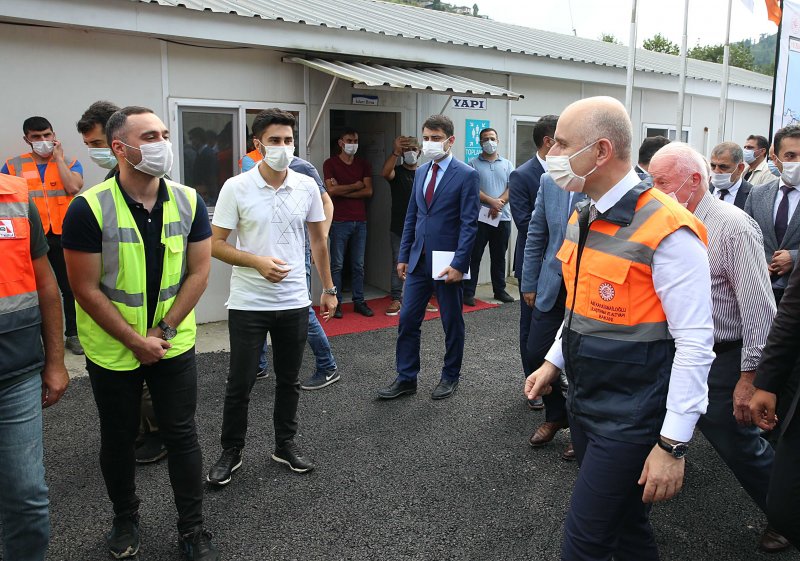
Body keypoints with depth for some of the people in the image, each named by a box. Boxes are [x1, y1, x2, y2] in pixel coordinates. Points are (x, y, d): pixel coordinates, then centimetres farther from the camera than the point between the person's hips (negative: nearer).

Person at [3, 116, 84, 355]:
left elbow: (73, 187, -14)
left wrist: (58, 157, -7)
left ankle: (72, 334, 21)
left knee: (69, 288, 8)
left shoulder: (70, 162, 5)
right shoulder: (13, 165, 4)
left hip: (62, 236, 0)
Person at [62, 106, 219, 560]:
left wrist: (164, 330, -10)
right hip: (112, 348, -1)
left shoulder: (189, 202, -7)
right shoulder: (89, 208, -16)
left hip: (174, 343, 2)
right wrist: (135, 341, -14)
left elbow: (198, 272, -4)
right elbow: (86, 289, -14)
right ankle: (126, 518, 40)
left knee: (182, 435, 8)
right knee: (119, 437, 16)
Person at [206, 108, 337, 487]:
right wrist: (257, 262, -22)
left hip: (294, 302, 3)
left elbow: (318, 240, 10)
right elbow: (216, 244, -7)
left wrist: (328, 288, 11)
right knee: (240, 383, 6)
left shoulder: (307, 186, 1)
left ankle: (285, 445, 31)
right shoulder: (236, 188, -9)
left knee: (289, 380, 14)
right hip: (248, 303, -3)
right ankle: (231, 452, 24)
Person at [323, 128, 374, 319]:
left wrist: (342, 191, -8)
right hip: (339, 222, -3)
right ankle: (335, 303, 7)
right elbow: (331, 190, -13)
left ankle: (359, 301, 16)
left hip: (360, 221, 4)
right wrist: (355, 186, -5)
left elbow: (369, 191, -1)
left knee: (358, 265, 8)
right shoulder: (330, 163, 0)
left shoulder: (363, 164, 11)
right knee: (337, 265, 1)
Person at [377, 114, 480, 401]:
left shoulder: (466, 175, -9)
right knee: (407, 320, 6)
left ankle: (450, 376, 26)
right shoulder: (420, 172, 11)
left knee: (452, 322, 9)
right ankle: (406, 378, 18)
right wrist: (403, 256, 10)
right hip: (418, 259, 6)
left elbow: (469, 224, -13)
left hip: (447, 262, -6)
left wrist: (459, 264, -18)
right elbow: (411, 216, 14)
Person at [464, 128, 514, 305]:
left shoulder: (506, 164, 12)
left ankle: (500, 290, 22)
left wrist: (500, 202, -14)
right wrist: (492, 201, -18)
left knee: (499, 257, 12)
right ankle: (468, 292, 5)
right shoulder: (473, 164, 2)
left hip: (502, 217, 3)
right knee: (474, 256, 0)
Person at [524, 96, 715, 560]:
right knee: (624, 521, 21)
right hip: (585, 401, 8)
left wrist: (673, 445, -19)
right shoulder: (583, 218, 7)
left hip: (630, 417, -8)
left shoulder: (666, 230, -20)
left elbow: (695, 343, -20)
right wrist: (554, 363, 17)